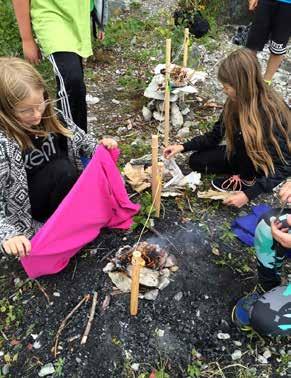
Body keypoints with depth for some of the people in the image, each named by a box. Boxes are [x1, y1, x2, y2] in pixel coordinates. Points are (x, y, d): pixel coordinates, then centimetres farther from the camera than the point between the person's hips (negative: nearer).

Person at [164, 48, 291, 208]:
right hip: (245, 155, 6)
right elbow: (215, 136, -1)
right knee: (196, 161, -1)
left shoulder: (271, 114, -34)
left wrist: (249, 194, -35)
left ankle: (247, 179, -9)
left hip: (268, 166, -6)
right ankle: (244, 172, 3)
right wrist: (183, 147, -10)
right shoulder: (235, 103, -13)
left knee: (243, 136, -33)